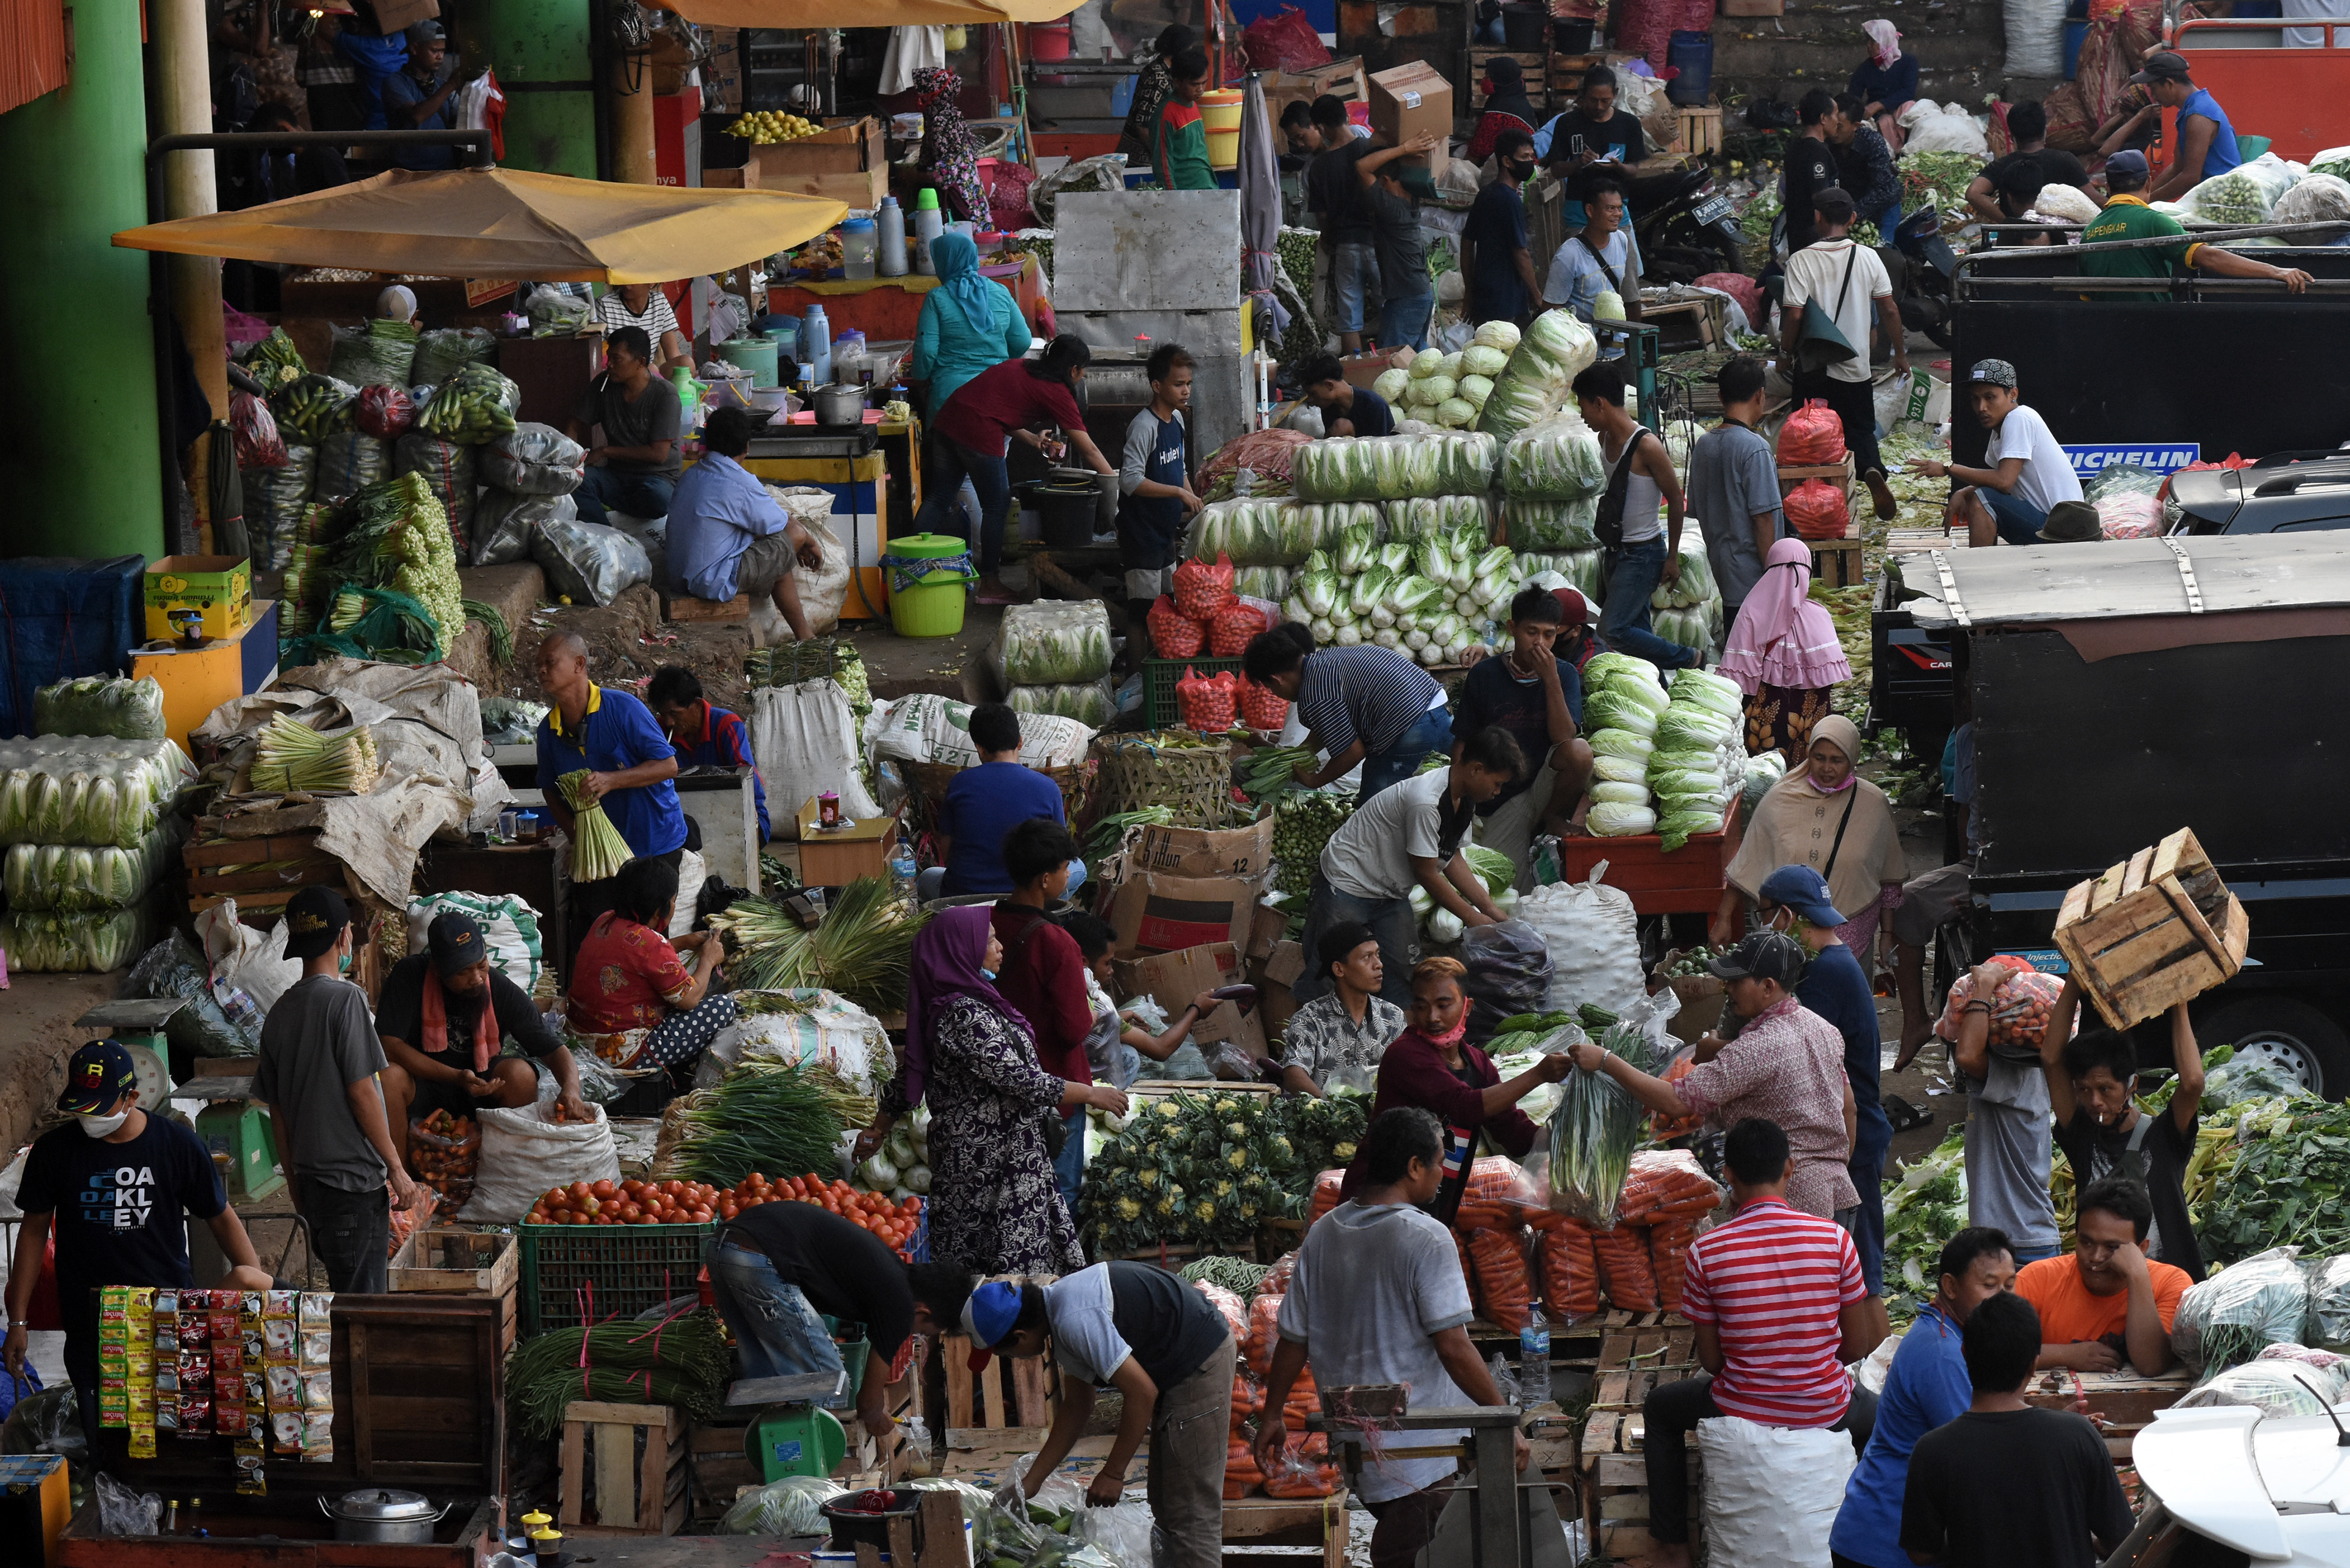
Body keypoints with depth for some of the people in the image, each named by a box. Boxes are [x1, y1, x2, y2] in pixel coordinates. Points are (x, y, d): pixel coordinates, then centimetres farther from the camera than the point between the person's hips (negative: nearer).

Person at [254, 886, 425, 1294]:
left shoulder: (280, 1013, 10)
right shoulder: (345, 999, -12)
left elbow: (276, 1110, 14)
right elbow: (361, 1092, -14)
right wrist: (397, 1168, -9)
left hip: (311, 1176, 8)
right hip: (354, 1176, -8)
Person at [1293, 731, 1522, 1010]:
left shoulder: (1464, 799, -2)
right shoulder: (1427, 801, -32)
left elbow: (1452, 859, 9)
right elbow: (1426, 874, -24)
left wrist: (1490, 909, 3)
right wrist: (1472, 917, -14)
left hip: (1392, 893, 9)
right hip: (1347, 884, -9)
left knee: (1399, 974, 2)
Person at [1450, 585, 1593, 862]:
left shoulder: (1565, 675, -1)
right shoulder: (1484, 675, -2)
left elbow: (1563, 738, -16)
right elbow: (1462, 743, 3)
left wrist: (1551, 679, -22)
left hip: (1545, 785, 1)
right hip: (1501, 801, -1)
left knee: (1579, 751, -30)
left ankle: (1553, 817, -3)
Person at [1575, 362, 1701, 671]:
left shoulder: (1646, 445, -20)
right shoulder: (1605, 438, 5)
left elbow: (1676, 500, -13)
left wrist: (1673, 558, -10)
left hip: (1643, 553, -8)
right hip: (1617, 551, 8)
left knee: (1612, 631, -14)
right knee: (1637, 633, 9)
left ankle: (1689, 659, 0)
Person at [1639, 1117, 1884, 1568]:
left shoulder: (1706, 1251, -13)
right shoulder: (1834, 1239, -10)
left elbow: (1710, 1360, -4)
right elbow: (1856, 1347, -2)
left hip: (1740, 1413, -1)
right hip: (1827, 1413, 1)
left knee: (1660, 1408, 31)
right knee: (1880, 1414, 37)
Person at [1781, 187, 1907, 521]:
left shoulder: (1802, 260, -11)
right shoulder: (1867, 257, -4)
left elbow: (1794, 315, -15)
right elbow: (1889, 309, 0)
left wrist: (1786, 352, 2)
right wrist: (1900, 353, 12)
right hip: (1855, 365, 2)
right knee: (1860, 430, 10)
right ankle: (1872, 470, -20)